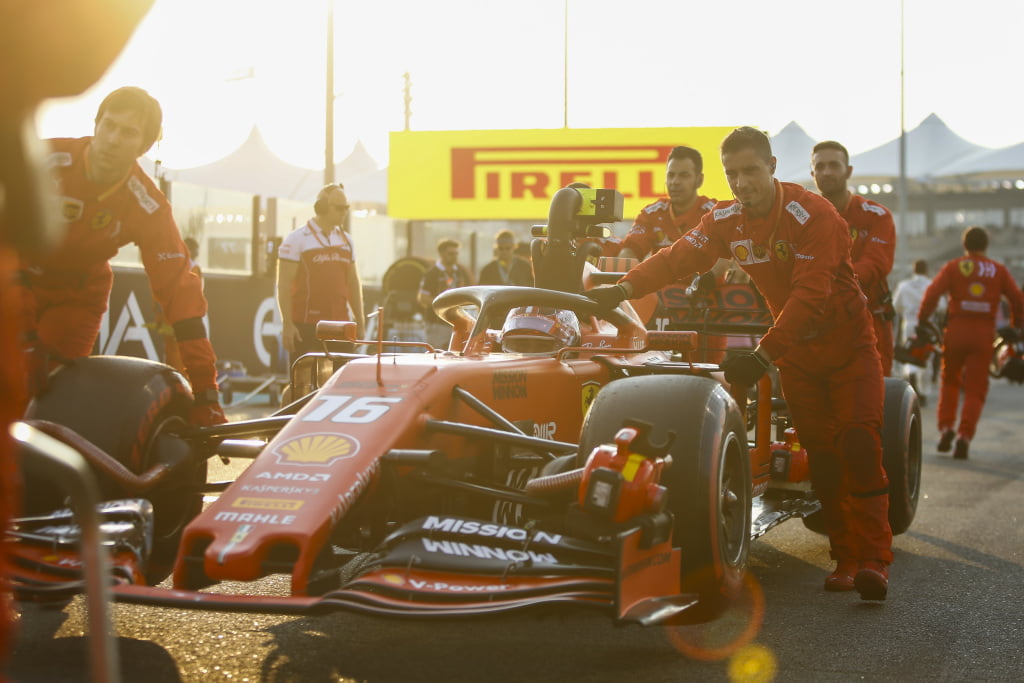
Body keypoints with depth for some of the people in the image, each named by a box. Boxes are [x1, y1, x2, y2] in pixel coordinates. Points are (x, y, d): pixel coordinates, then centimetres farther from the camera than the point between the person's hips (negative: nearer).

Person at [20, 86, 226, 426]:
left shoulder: (148, 207, -22)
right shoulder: (44, 160, -26)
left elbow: (178, 289, -24)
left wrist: (206, 392, -30)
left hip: (77, 293, 1)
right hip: (19, 279, -1)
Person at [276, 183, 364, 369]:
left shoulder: (346, 240, 14)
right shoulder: (296, 239, -3)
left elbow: (353, 283, 19)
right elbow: (284, 284, -6)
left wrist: (359, 323, 15)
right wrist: (287, 324, -13)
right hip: (305, 325, -5)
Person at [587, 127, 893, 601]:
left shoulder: (812, 214, -24)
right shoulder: (726, 221, -5)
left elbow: (809, 296, -31)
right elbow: (677, 258, -8)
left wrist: (763, 355, -38)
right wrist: (624, 288, -26)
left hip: (848, 343, -5)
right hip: (796, 351, 5)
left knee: (858, 442, -17)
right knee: (820, 454, 2)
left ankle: (873, 560, -17)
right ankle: (845, 560, 6)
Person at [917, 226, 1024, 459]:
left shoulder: (953, 267, 4)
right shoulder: (999, 271, 9)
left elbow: (933, 293, -9)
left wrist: (922, 320, -2)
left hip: (956, 330, 0)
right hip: (984, 334, 0)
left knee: (950, 381, 20)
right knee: (975, 389, 4)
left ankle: (946, 427, 8)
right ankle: (964, 436, -9)